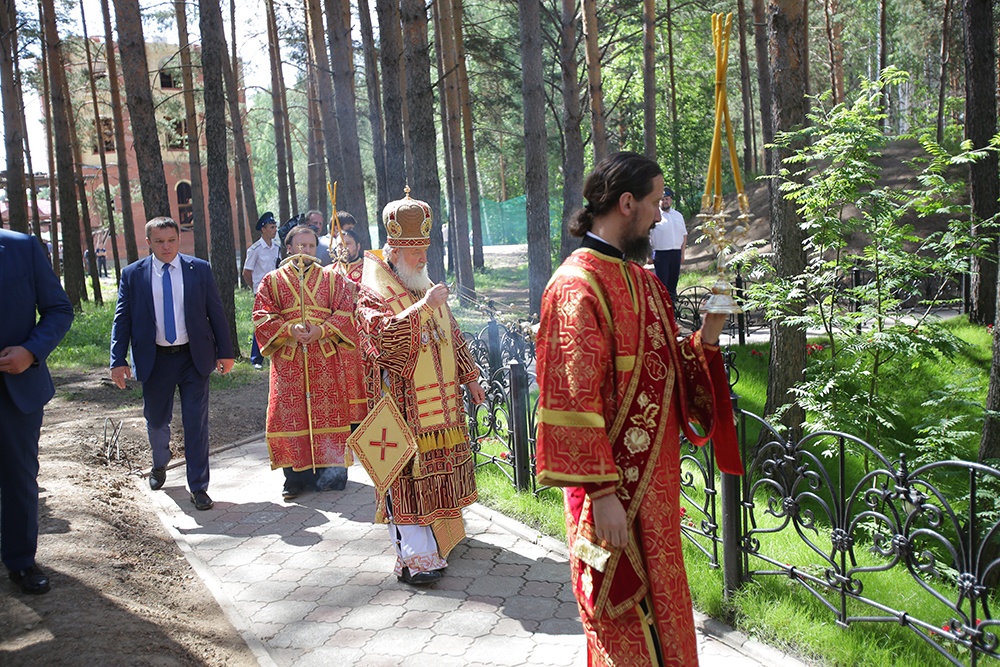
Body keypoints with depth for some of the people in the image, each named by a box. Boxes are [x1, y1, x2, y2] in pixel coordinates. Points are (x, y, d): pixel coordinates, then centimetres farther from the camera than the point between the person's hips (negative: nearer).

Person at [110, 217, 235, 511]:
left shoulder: (200, 270, -1)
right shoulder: (133, 275, 0)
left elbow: (216, 312, 2)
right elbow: (122, 319, 1)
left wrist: (225, 352, -1)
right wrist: (118, 360, -7)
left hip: (194, 357, -1)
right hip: (155, 360, 1)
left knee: (196, 423, 0)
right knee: (156, 420, 15)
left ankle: (198, 487, 11)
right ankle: (160, 464, 47)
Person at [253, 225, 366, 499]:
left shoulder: (332, 279, 9)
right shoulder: (272, 281, 9)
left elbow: (346, 312, 1)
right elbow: (262, 317, 1)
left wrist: (322, 330, -14)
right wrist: (289, 330, -15)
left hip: (326, 358, 0)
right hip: (288, 360, 0)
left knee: (329, 411, 1)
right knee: (290, 414, 0)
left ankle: (332, 469, 11)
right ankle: (297, 474, 9)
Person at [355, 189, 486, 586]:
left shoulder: (428, 289, 15)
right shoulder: (373, 293, -9)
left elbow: (453, 337, 23)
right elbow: (383, 336, -28)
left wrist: (470, 377, 21)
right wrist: (423, 307, -31)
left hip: (441, 400, 8)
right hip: (403, 405, -8)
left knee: (440, 468, 15)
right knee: (409, 475, -7)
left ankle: (443, 530, 32)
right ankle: (415, 557, -5)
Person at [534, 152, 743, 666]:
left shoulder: (639, 278, 11)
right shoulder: (579, 285, -18)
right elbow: (574, 400, -22)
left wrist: (704, 336, 0)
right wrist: (602, 493, -22)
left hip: (654, 477, 9)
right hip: (615, 488, -9)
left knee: (658, 608, 20)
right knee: (627, 619, 5)